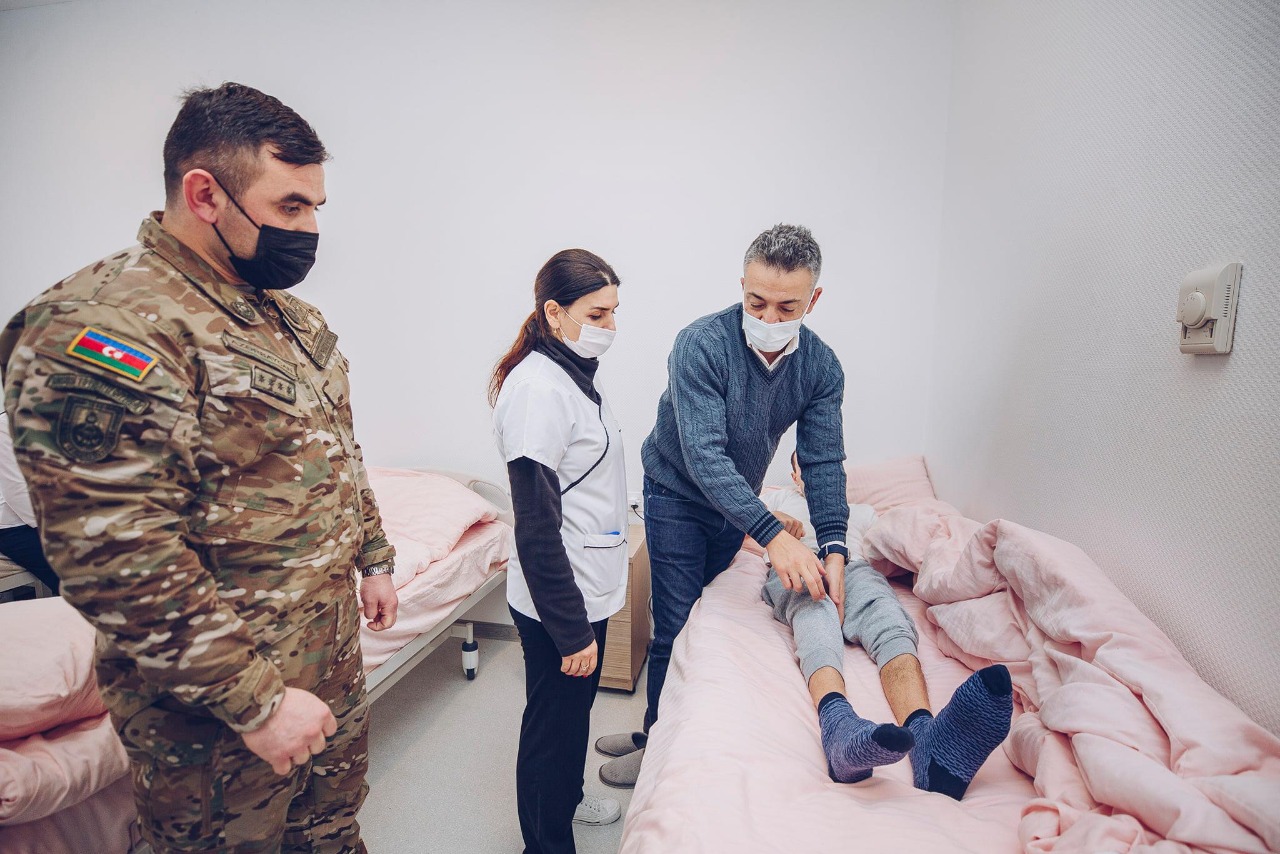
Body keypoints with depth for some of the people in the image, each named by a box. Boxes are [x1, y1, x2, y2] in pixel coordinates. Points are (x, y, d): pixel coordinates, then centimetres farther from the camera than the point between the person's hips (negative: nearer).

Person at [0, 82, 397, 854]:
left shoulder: (288, 312, 6)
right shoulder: (103, 330, -23)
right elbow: (119, 562, -26)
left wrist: (373, 557, 14)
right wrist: (255, 701, -21)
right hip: (218, 707, -7)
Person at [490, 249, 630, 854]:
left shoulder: (574, 374, 7)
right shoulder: (538, 387, -23)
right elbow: (536, 526, -24)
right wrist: (570, 629, -19)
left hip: (588, 587, 10)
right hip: (557, 600, -9)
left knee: (575, 708, 27)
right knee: (554, 724, 11)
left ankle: (566, 797, 50)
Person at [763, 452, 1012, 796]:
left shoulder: (860, 510, 43)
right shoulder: (779, 499, 41)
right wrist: (773, 518, -1)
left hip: (855, 567, 2)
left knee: (892, 631, -34)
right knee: (818, 637, -38)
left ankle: (925, 736, -61)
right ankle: (840, 725, -67)